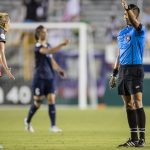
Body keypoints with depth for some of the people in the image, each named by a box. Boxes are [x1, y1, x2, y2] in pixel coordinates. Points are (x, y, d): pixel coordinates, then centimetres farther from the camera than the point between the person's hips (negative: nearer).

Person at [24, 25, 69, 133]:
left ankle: (53, 126, -7)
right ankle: (28, 121, 26)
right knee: (38, 102, 2)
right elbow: (50, 51, -32)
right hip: (40, 78, -6)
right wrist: (62, 45, -40)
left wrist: (58, 69, 9)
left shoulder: (48, 46, 11)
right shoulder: (38, 47, -13)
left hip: (50, 78, 6)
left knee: (52, 100, -5)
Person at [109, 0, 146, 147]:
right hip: (123, 71, 8)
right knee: (128, 105, 8)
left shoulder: (139, 30, -5)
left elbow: (135, 23, -31)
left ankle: (142, 138, -11)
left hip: (135, 69, -8)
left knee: (137, 103, -11)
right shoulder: (121, 33, 16)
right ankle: (134, 138, 12)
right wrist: (114, 74, 17)